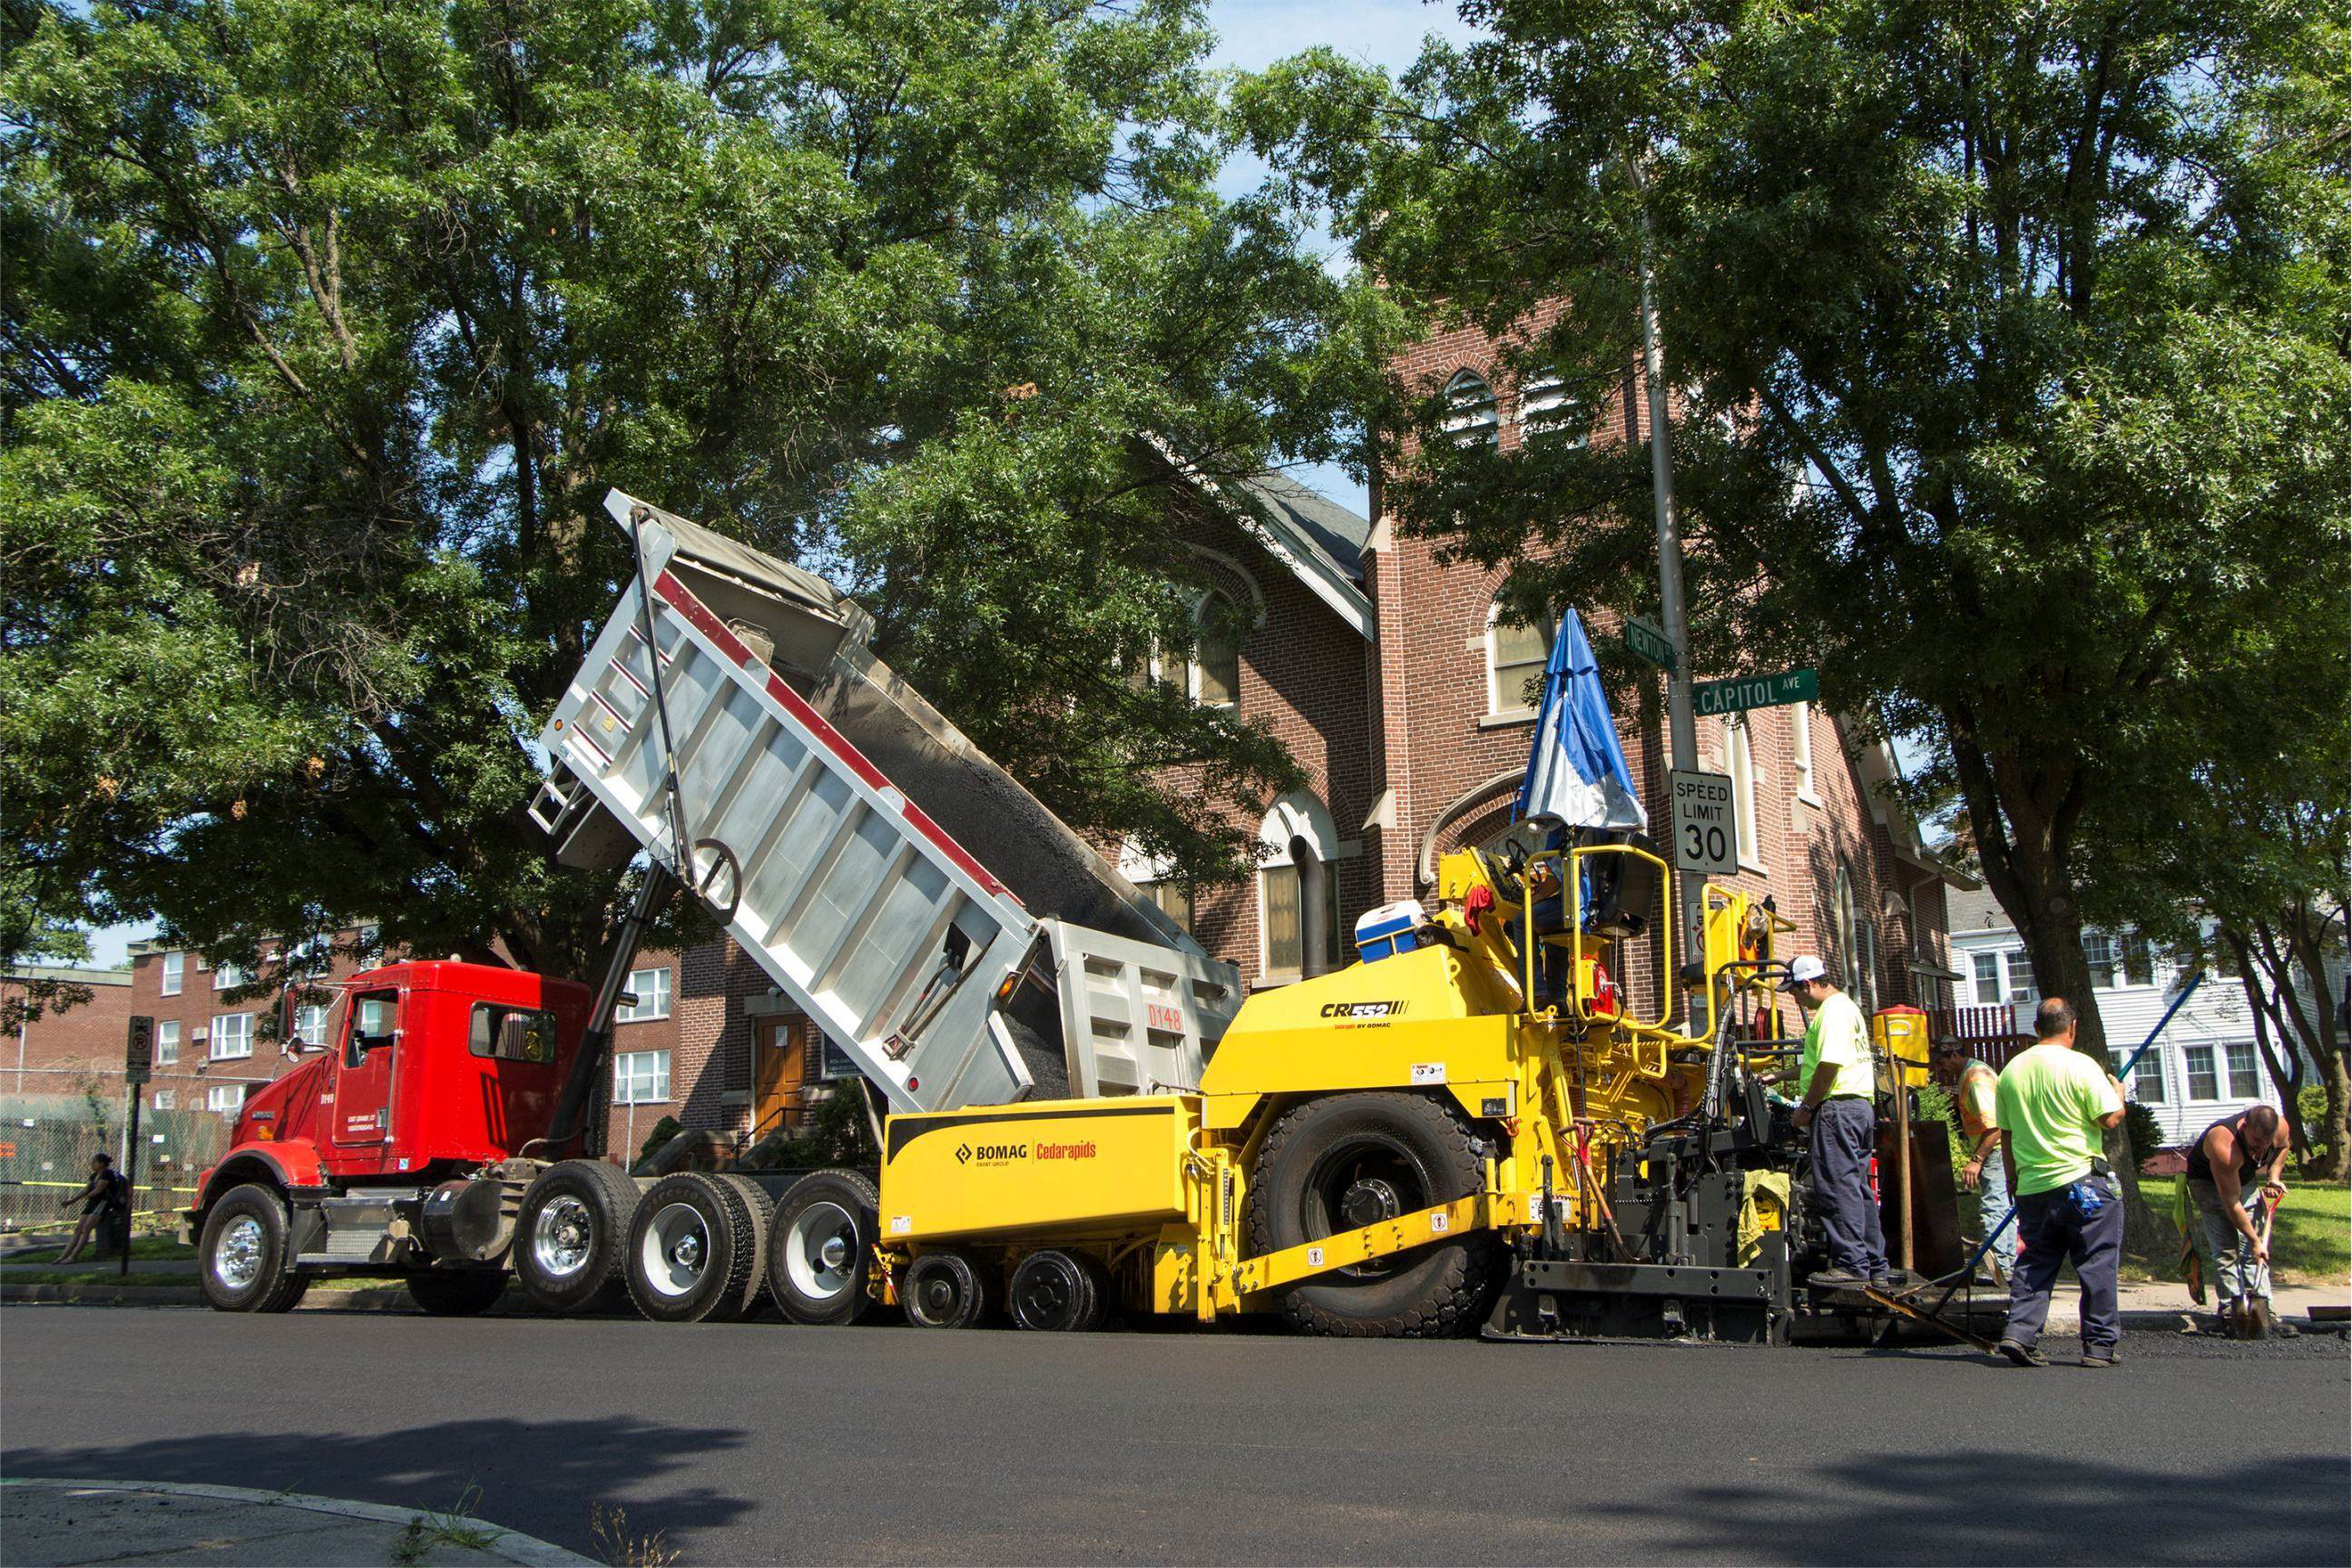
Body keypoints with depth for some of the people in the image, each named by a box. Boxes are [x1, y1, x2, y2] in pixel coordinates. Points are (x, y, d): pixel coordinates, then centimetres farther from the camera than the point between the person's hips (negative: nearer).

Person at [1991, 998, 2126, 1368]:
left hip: (2032, 1185, 5)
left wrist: (2013, 1181, 22)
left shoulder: (2011, 1071, 7)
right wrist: (2119, 1093, 9)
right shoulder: (2080, 1065, -9)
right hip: (2083, 1180, -4)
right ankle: (2099, 1344, 8)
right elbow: (2110, 1119, -12)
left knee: (2034, 1264, 10)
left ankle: (2018, 1332, -1)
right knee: (2097, 1266, 5)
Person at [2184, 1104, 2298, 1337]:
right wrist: (2254, 1240, -26)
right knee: (2224, 1250, -14)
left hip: (2247, 1180, 6)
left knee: (2255, 1250, -1)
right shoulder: (2225, 1147, -40)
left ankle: (2263, 1312, 0)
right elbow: (2231, 1204, -32)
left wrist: (2274, 1176, -3)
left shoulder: (2280, 1127, -22)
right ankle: (2231, 1313, -13)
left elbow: (2284, 1145, 9)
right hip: (2208, 1184, -6)